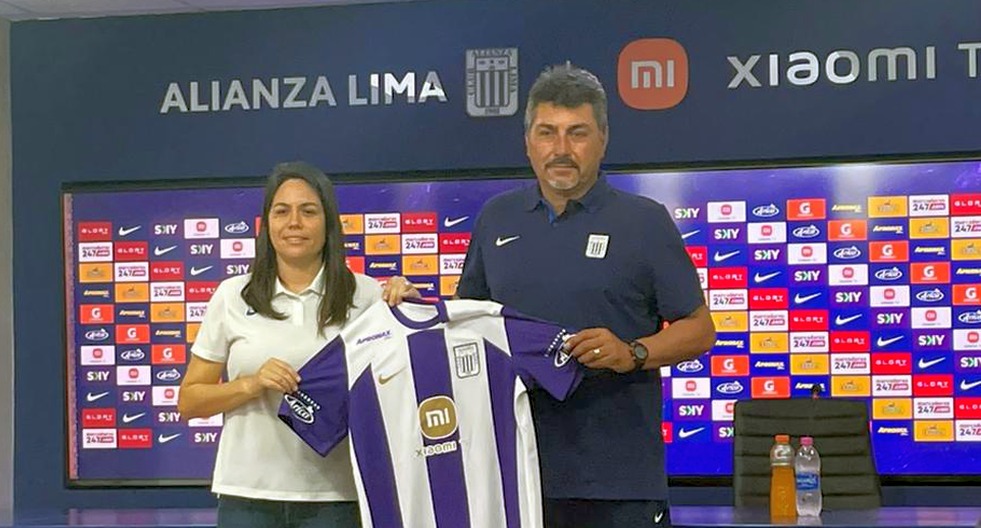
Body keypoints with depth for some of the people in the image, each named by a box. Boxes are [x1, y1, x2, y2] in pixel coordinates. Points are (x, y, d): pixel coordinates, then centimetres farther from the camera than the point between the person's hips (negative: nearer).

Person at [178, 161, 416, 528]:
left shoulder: (366, 296, 3)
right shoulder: (231, 297, 6)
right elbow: (188, 401, 8)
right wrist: (252, 384, -9)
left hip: (334, 495, -1)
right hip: (248, 495, 1)